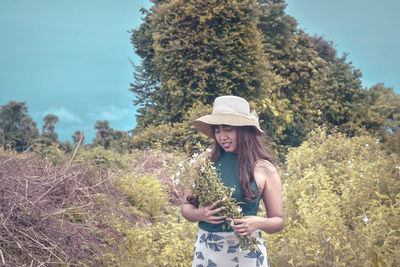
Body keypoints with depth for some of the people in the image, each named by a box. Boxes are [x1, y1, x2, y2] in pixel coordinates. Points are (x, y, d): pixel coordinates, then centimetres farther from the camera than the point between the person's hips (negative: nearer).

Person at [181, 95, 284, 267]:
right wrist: (199, 214, -13)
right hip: (206, 252, 2)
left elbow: (278, 221, 3)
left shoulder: (264, 169, -2)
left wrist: (258, 223, -18)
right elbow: (186, 206, 9)